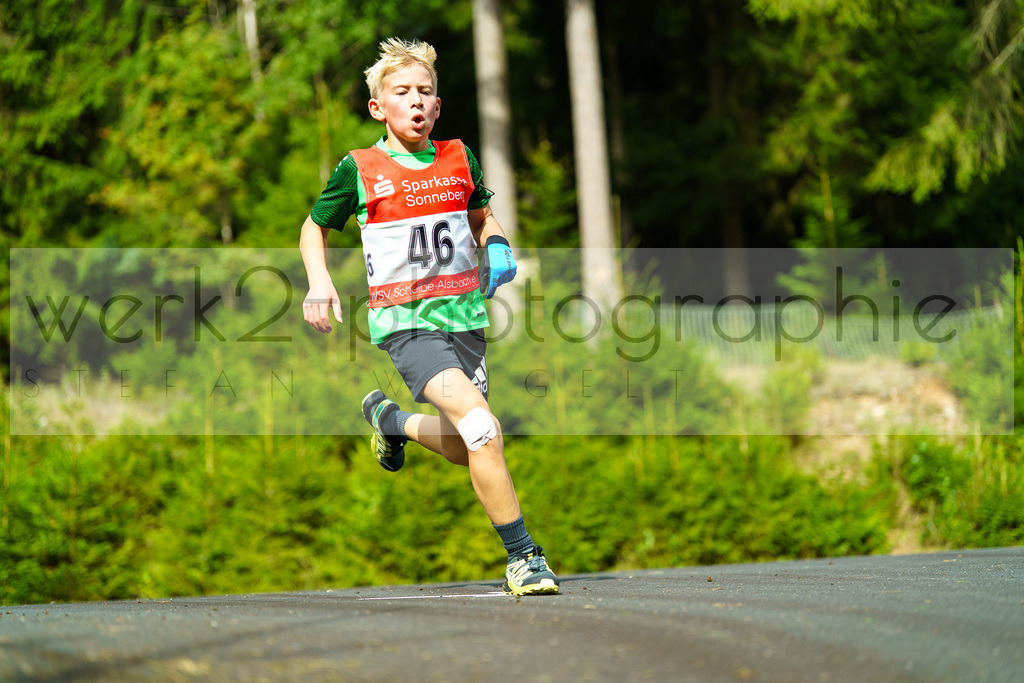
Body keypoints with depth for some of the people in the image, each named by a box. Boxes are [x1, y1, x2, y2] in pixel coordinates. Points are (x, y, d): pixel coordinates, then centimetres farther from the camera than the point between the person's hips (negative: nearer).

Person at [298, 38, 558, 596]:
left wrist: (497, 249, 4)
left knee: (464, 450, 14)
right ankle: (522, 558, -17)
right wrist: (318, 280, -5)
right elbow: (314, 228, 13)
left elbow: (482, 217, 26)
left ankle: (389, 418, 46)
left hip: (464, 316, 5)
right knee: (482, 427, -24)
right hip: (404, 321, -5)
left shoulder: (460, 161, 7)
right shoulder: (359, 170, -3)